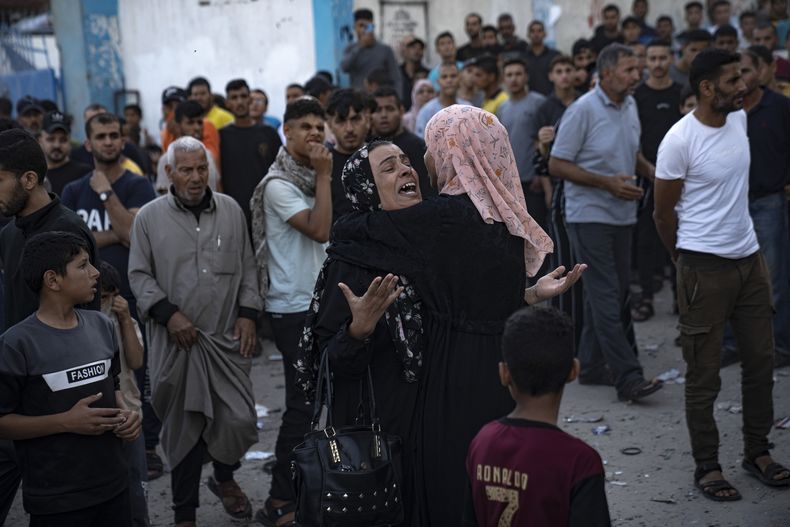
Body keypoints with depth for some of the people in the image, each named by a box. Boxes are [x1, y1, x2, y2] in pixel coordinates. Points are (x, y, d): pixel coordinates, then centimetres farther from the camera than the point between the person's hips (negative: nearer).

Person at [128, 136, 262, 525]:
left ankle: (224, 477, 29)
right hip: (175, 340, -2)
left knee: (240, 419, -3)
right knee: (183, 426, 5)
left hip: (227, 337, 2)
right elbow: (139, 275, 1)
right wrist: (169, 314, -10)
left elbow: (246, 268, 12)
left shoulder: (231, 210, 7)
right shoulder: (149, 217, 0)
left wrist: (247, 314, 3)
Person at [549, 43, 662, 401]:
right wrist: (607, 182, -20)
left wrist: (653, 172, 3)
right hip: (590, 215, -8)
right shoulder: (583, 110, -13)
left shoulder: (630, 106, 9)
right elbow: (557, 165, -14)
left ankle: (591, 366, 23)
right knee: (606, 297, -9)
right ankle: (628, 377, -10)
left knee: (615, 292, 11)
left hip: (622, 214, 8)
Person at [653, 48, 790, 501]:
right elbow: (664, 213, -7)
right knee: (704, 374, 4)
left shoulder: (740, 119, 4)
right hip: (705, 268, -7)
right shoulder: (680, 140, -17)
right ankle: (707, 466, 16)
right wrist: (687, 259, 4)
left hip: (750, 259, 7)